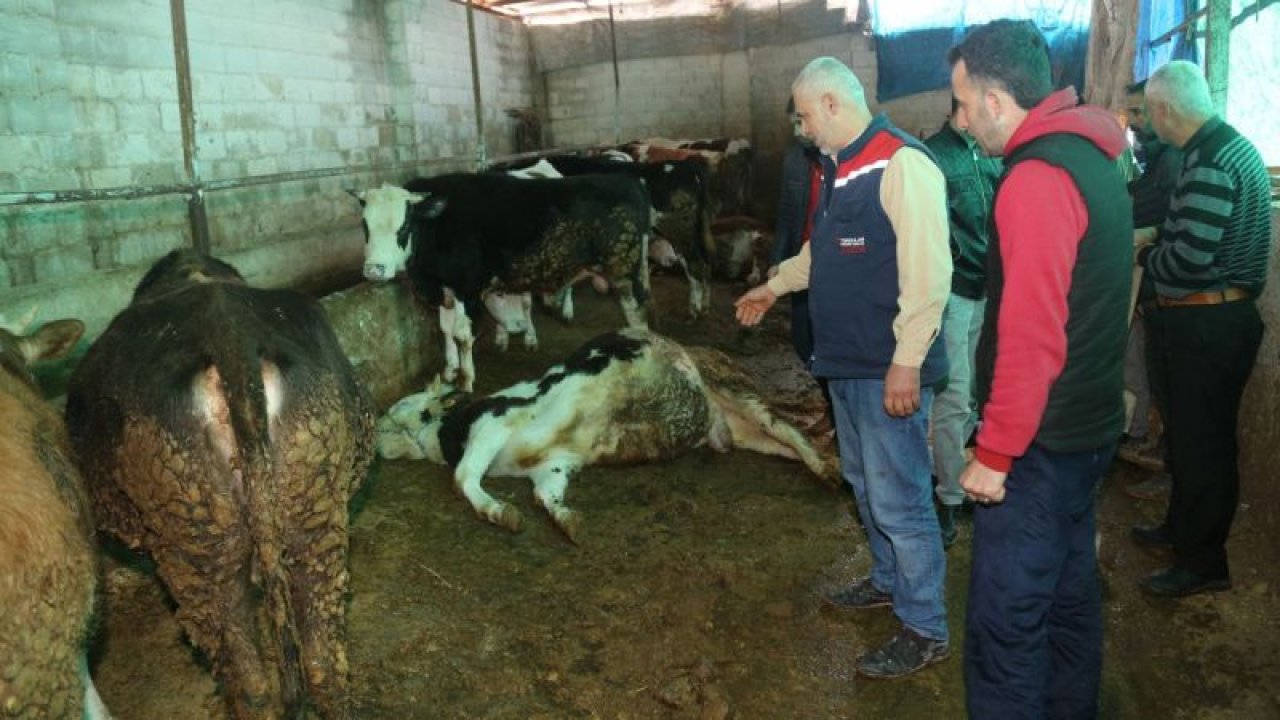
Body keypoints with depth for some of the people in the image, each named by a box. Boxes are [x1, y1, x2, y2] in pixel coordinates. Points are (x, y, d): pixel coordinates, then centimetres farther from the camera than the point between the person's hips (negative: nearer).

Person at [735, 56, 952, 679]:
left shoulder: (901, 163, -17)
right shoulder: (838, 168, 13)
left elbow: (927, 271, -23)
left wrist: (907, 361, -24)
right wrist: (775, 285, 31)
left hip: (887, 369, -10)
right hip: (845, 362, 10)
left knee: (898, 498, -1)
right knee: (865, 483, 22)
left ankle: (925, 630, 13)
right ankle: (889, 580, 41)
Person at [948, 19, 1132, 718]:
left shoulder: (1035, 178, -21)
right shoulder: (1091, 159, 9)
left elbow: (1031, 340, -25)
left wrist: (994, 454, -17)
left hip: (1039, 445, -10)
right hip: (1088, 426, 10)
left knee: (1004, 623, 0)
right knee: (1069, 592, 22)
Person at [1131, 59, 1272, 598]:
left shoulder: (1209, 162, -22)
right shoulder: (1226, 145, 11)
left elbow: (1189, 261, -25)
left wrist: (1143, 255, -8)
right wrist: (1157, 236, 11)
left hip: (1207, 325, -10)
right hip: (1206, 318, 10)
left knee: (1202, 442, 1)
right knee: (1187, 432, 21)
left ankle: (1204, 563, 14)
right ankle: (1182, 528, 37)